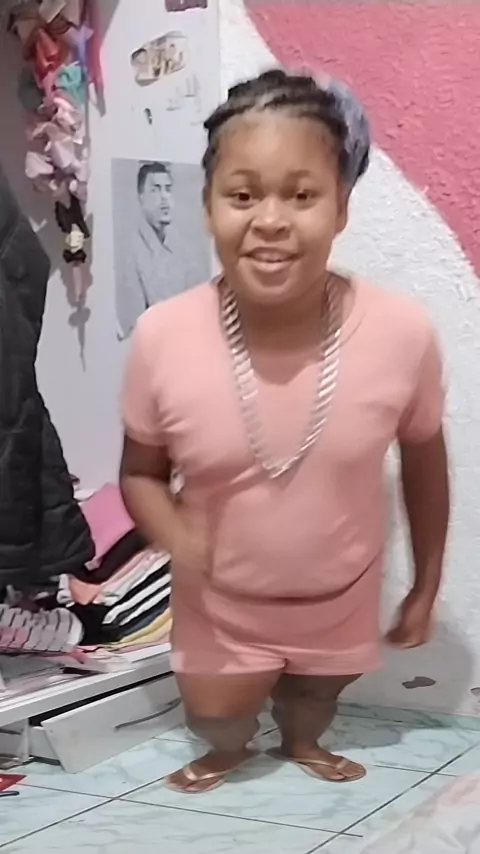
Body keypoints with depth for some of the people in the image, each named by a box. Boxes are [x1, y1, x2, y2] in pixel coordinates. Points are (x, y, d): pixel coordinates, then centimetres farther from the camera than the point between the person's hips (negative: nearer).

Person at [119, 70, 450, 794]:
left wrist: (426, 589, 3)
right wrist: (177, 538, -30)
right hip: (221, 604, 0)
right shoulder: (162, 338, -27)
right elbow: (140, 472, -9)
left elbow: (424, 465, -8)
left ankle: (301, 742, 63)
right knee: (217, 725, 23)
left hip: (342, 600, 1)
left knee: (315, 701, 29)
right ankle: (226, 752, 58)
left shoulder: (402, 333, -27)